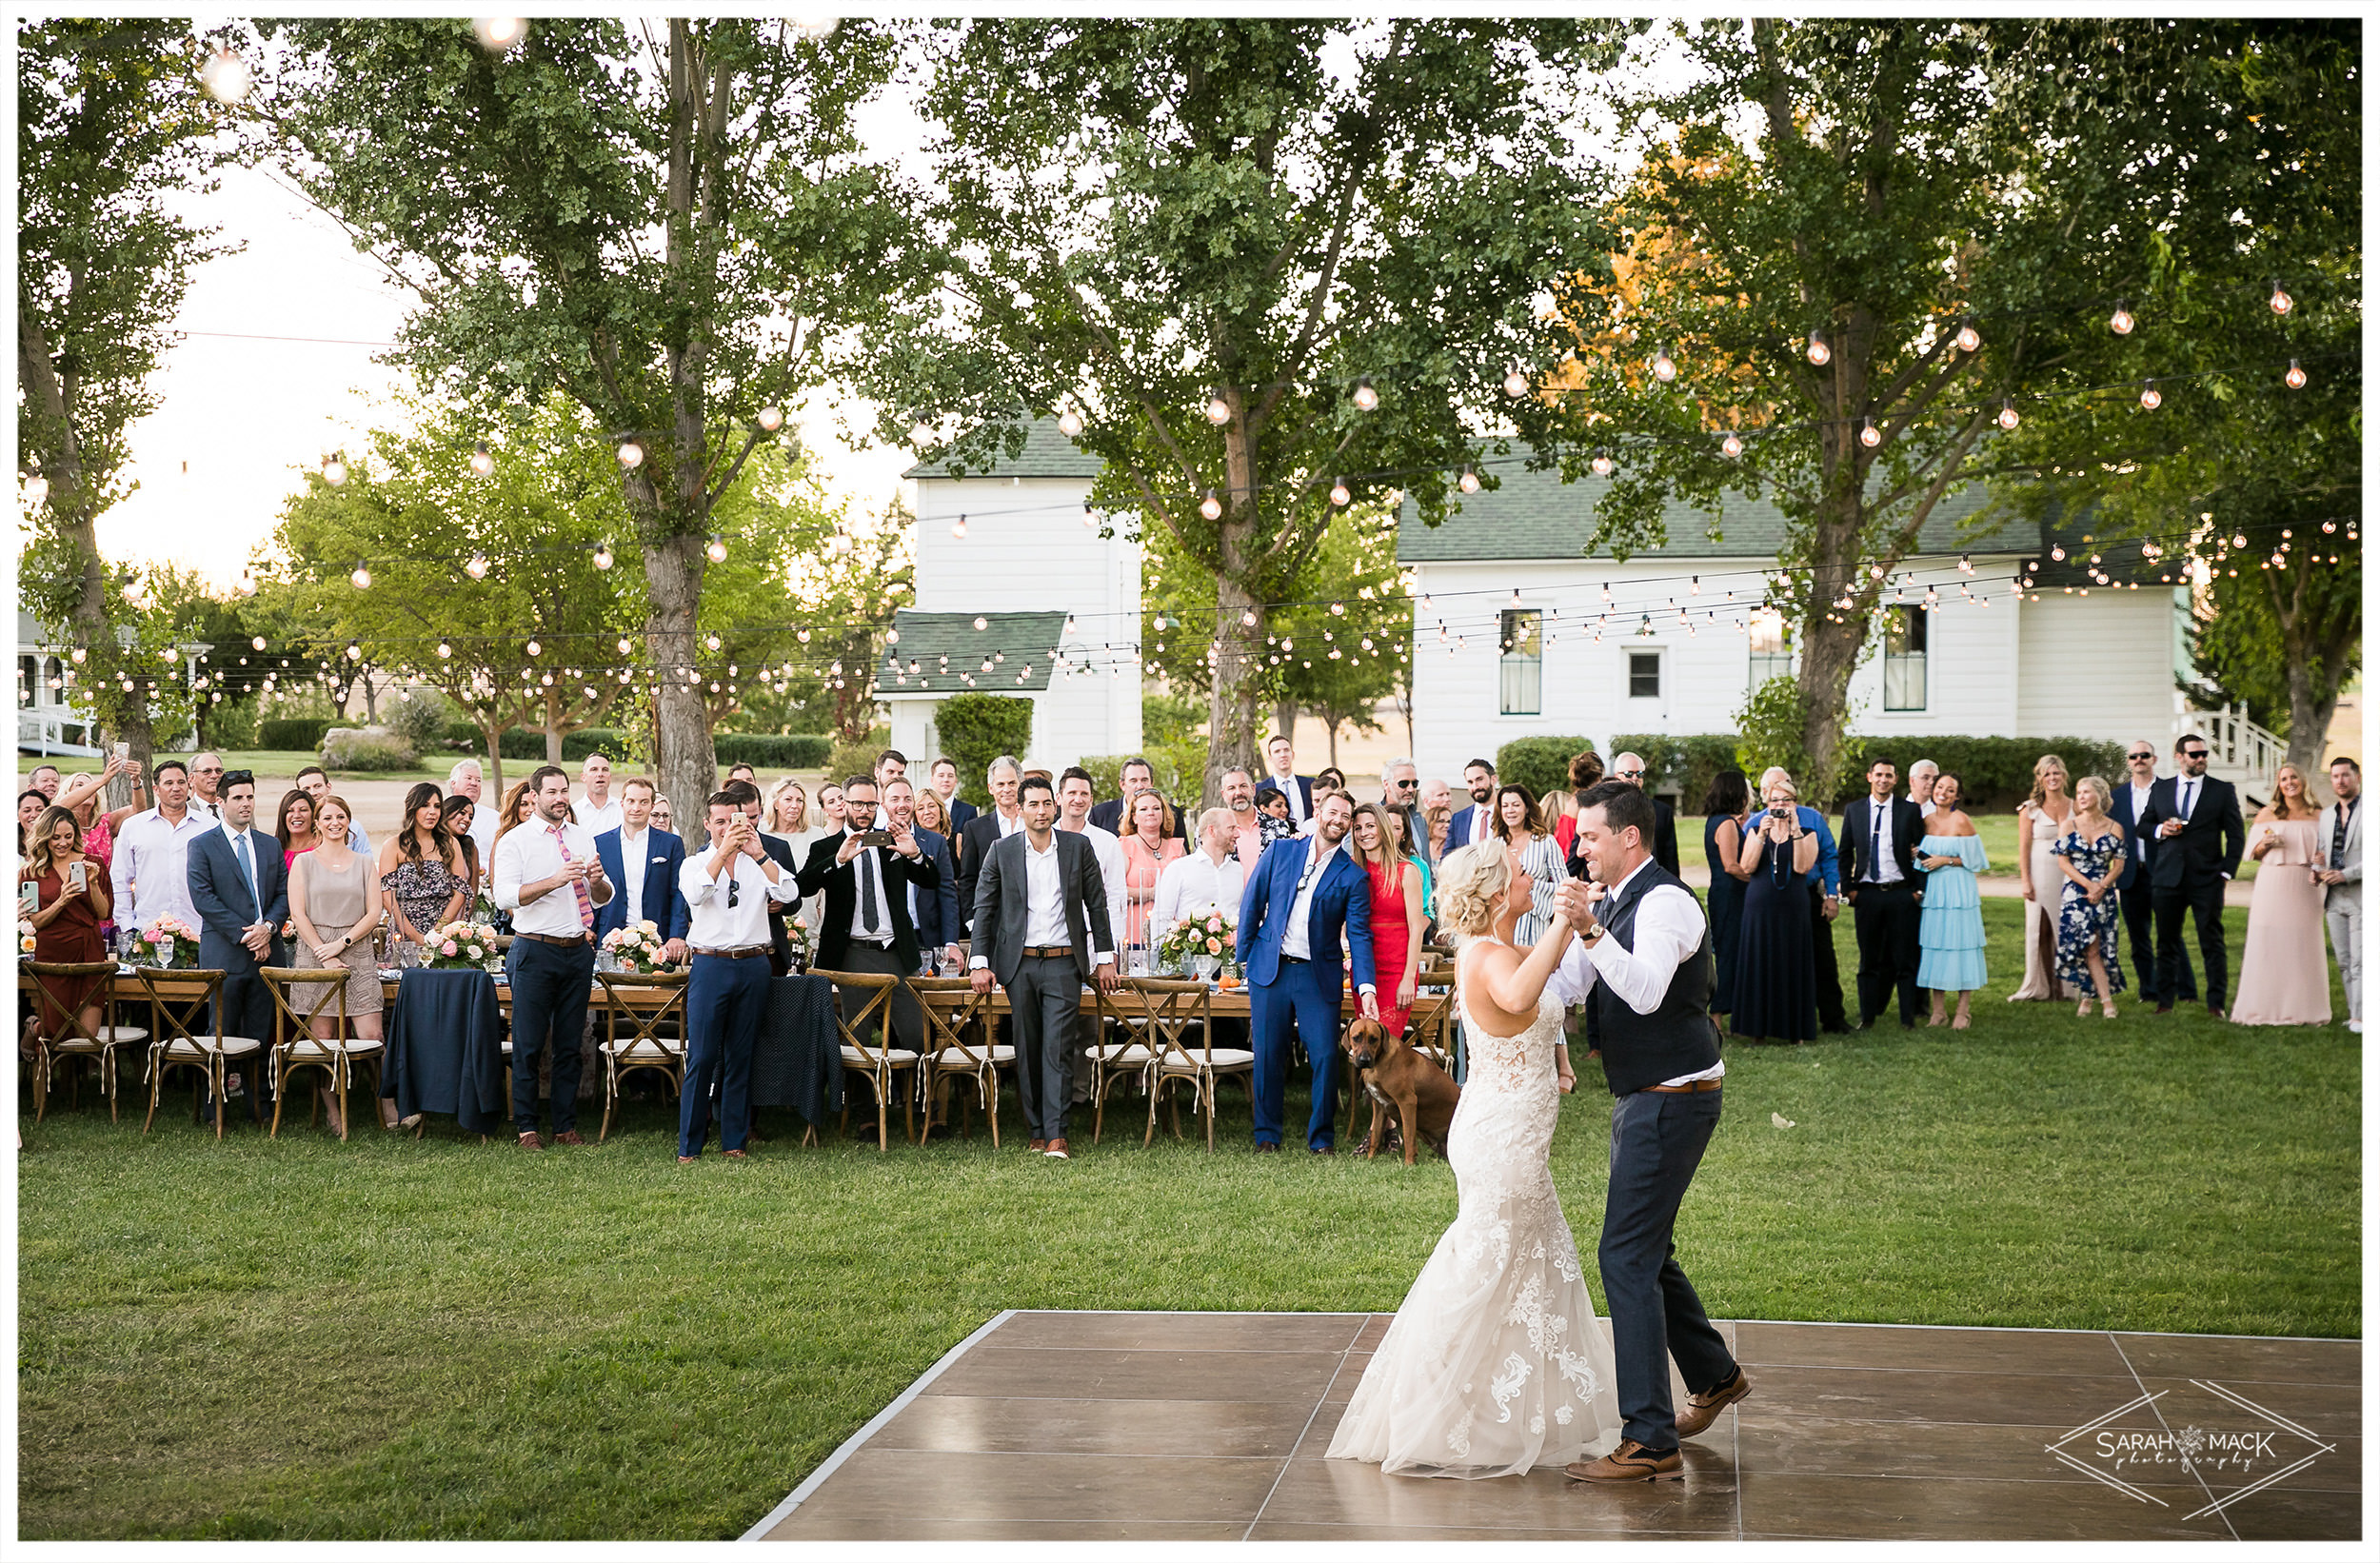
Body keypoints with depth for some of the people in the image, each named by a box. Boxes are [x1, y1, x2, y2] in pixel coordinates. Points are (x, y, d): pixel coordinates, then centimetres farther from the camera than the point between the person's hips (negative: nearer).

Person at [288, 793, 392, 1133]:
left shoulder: (364, 863, 12)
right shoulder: (303, 862, 7)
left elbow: (374, 913, 5)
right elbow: (298, 914, 0)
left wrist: (341, 943, -8)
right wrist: (326, 956, -9)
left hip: (357, 953, 1)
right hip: (315, 953, -1)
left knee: (371, 1035, -7)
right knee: (322, 1038, -3)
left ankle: (388, 1105, 2)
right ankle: (331, 1109, 5)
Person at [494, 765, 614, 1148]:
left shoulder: (583, 837, 13)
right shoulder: (515, 841, -1)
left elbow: (604, 899, 14)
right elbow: (505, 896, -14)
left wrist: (597, 880, -9)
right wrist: (555, 880, -23)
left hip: (578, 951, 4)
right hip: (535, 949, -4)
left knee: (570, 1044, 8)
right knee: (528, 1044, -2)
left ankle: (566, 1125, 14)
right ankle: (526, 1127, 7)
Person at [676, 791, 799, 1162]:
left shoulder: (760, 864, 11)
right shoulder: (693, 864, 7)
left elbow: (788, 894, -7)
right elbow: (695, 894, -15)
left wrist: (758, 854, -16)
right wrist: (724, 851, -22)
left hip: (754, 965, 2)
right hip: (711, 965, -2)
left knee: (741, 1057, 7)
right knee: (701, 1057, -6)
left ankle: (735, 1141, 15)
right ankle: (689, 1145, 0)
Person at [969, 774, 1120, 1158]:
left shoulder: (1078, 847, 4)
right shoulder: (1001, 850, 4)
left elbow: (1097, 904, 9)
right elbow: (983, 908, 6)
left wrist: (1105, 958, 7)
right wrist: (979, 962, 0)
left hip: (1063, 964, -1)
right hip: (1019, 964, 1)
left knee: (1059, 1049, -8)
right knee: (1027, 1051, 5)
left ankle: (1056, 1134, -10)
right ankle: (1035, 1131, 12)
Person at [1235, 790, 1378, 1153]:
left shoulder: (1352, 876, 2)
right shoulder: (1280, 852, 6)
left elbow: (1359, 935, -3)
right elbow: (1252, 903, 10)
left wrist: (1366, 988, -14)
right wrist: (1245, 957, 5)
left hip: (1319, 976, -1)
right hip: (1270, 970, 1)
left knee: (1326, 1056, -6)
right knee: (1268, 1055, 4)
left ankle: (1321, 1137, 9)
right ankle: (1267, 1134, 17)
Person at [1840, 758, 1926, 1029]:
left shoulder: (1910, 810, 3)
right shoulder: (1854, 810, 7)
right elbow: (1845, 852, 10)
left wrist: (1920, 889, -2)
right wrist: (1848, 888, 2)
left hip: (1901, 893, -1)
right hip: (1866, 894, 1)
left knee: (1905, 958, 2)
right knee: (1869, 959, 7)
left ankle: (1908, 1016, 9)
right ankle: (1867, 1015, 15)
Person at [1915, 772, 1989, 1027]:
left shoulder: (1962, 821, -8)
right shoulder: (1927, 820, 10)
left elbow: (1973, 858, -7)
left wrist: (1945, 860, -13)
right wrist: (1918, 856, 0)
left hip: (1958, 889, -6)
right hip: (1933, 890, 6)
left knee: (1959, 945, -3)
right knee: (1933, 946, 5)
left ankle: (1962, 1013, 3)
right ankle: (1937, 1012, 10)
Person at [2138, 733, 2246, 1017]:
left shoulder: (2223, 790, 5)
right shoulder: (2160, 790, 11)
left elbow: (2236, 835, 4)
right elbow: (2143, 826, 17)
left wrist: (2226, 872, -4)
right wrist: (2160, 830, -5)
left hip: (2207, 879, -2)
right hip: (2168, 877, 2)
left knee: (2212, 943, -2)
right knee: (2167, 942, 6)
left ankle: (2216, 1003, 2)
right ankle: (2165, 1002, 12)